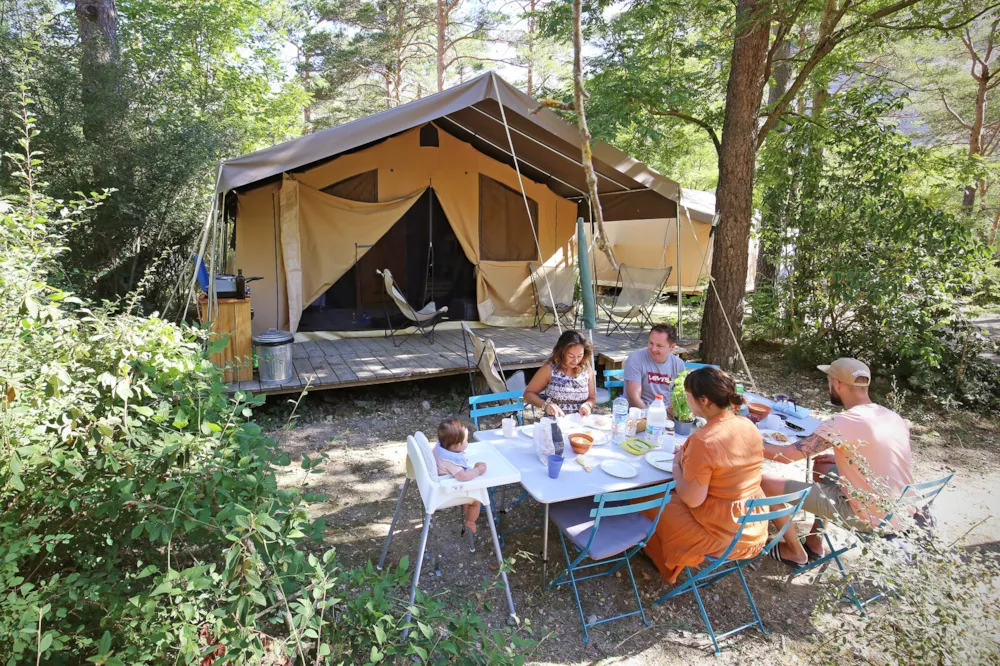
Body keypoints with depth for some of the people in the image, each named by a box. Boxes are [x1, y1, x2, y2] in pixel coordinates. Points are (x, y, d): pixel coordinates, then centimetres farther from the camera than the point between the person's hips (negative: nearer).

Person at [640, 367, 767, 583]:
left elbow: (692, 499, -23)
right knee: (670, 494, 26)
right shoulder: (749, 425, -5)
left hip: (721, 535, -7)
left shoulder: (704, 441, -30)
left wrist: (677, 465, -8)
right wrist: (689, 456, 7)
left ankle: (668, 566, 38)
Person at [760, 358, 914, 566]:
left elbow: (787, 455, -22)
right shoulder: (895, 418, 2)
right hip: (900, 514, 8)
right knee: (821, 464, 28)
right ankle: (814, 543, 30)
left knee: (766, 483, -6)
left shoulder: (843, 423, -22)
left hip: (867, 517, -8)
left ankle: (795, 552, 15)